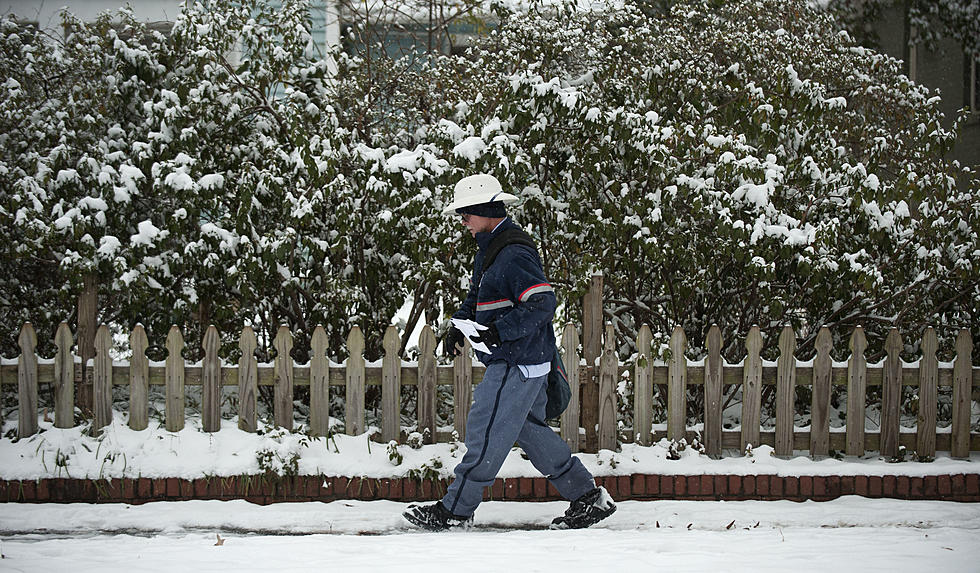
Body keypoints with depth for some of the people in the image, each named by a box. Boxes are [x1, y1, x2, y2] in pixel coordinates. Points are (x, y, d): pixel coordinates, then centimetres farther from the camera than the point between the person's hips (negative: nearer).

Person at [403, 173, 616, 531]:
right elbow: (477, 297, 27)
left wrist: (500, 331, -32)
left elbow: (543, 303, -27)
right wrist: (459, 328, 11)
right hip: (512, 361, 11)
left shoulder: (514, 255, -19)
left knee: (485, 433, -4)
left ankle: (455, 511, 4)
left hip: (517, 364, -11)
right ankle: (588, 498, 18)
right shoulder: (489, 250, 14)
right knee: (531, 431, 15)